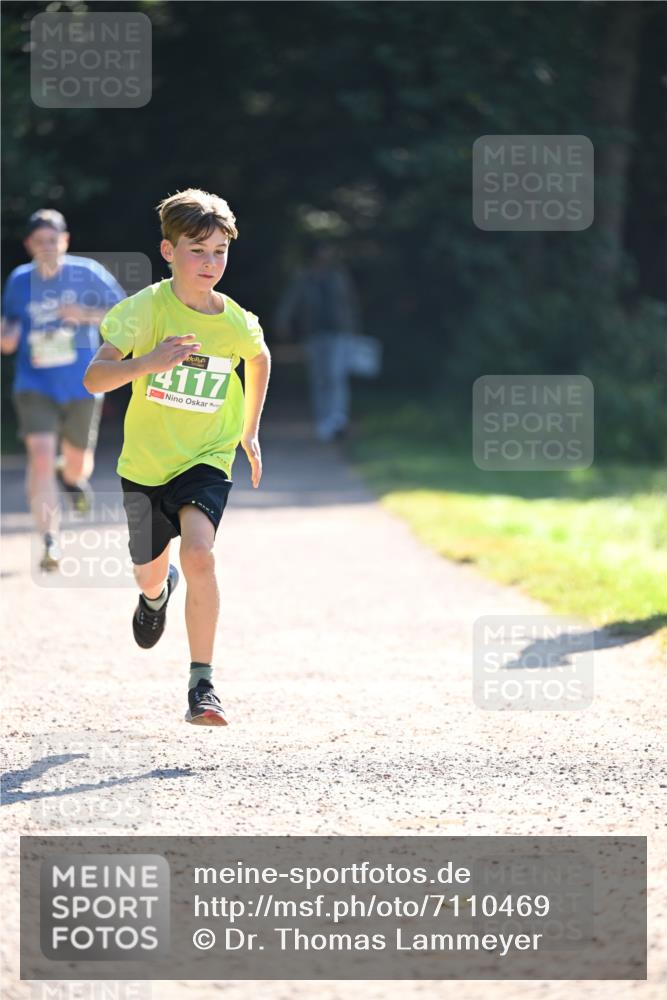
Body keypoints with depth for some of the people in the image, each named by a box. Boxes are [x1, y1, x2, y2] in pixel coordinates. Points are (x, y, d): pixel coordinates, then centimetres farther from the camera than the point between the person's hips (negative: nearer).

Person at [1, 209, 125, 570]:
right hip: (35, 386, 0)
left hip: (81, 386, 0)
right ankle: (50, 543, -16)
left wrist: (86, 314, -19)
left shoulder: (87, 273, -7)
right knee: (41, 456, -20)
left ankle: (71, 475, 53)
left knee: (77, 465, 13)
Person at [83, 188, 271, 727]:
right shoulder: (148, 307, -17)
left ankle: (202, 684, -20)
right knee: (148, 575, 18)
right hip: (146, 460, 1)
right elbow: (94, 377, -25)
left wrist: (250, 430, 17)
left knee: (198, 552, -27)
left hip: (207, 459, -1)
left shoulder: (236, 323, -10)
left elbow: (260, 359, 15)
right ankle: (157, 592, 59)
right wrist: (148, 363, -42)